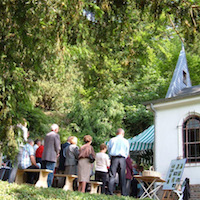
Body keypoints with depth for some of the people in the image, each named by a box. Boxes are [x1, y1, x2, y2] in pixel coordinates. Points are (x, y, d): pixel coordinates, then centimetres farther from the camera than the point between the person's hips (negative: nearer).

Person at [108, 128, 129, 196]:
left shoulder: (112, 140, 7)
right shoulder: (126, 141, 8)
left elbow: (109, 150, 10)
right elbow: (127, 153, 11)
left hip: (114, 158, 0)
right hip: (122, 159, 1)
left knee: (112, 176, -3)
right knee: (122, 177, 2)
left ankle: (110, 192, -12)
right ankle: (123, 193, -1)